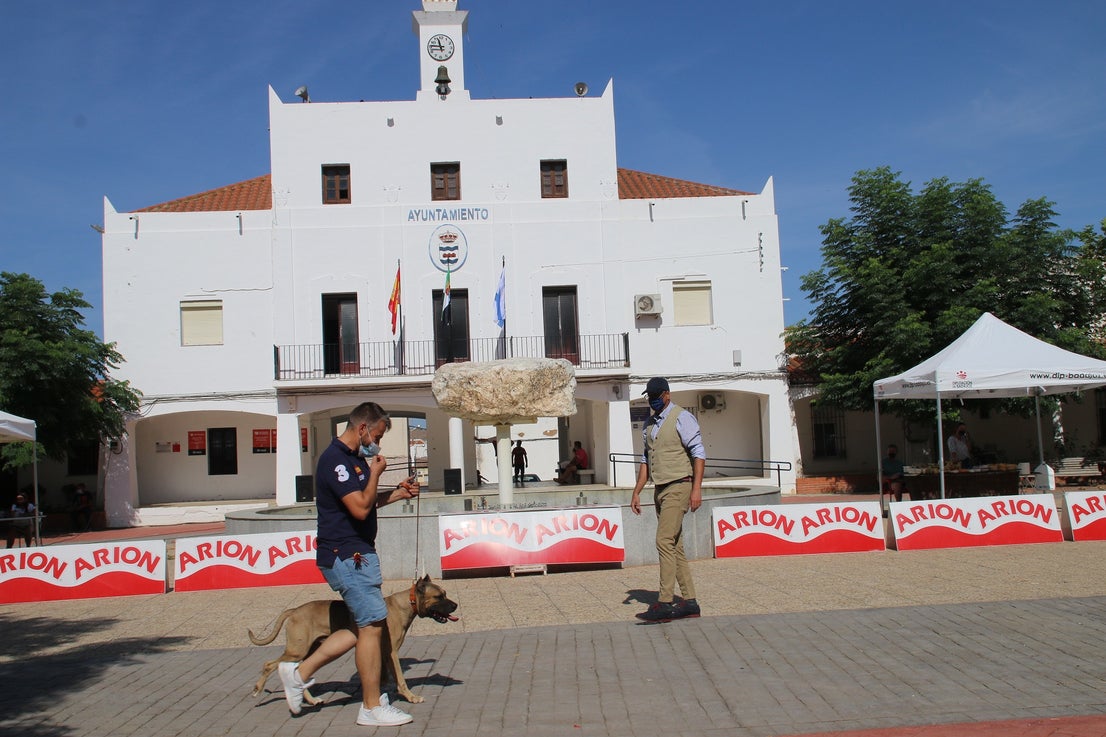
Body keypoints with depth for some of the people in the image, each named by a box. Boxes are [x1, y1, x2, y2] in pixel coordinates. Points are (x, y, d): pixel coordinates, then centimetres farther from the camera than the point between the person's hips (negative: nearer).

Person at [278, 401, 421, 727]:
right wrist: (375, 473, -11)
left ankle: (300, 671, 20)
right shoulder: (336, 459, -17)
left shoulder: (355, 459, 15)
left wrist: (398, 493, 12)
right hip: (347, 556, -11)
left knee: (362, 627, 14)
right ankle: (372, 707, 5)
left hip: (355, 555, 11)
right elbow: (360, 508, -24)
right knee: (372, 625, -5)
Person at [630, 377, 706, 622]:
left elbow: (698, 453, -12)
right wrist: (636, 492, 15)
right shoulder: (649, 424, 16)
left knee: (665, 542, -15)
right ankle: (689, 602, 12)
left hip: (678, 488, -8)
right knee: (675, 547, 8)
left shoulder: (682, 418, -7)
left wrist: (696, 489, -20)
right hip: (660, 490, 8)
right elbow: (646, 460, 21)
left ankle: (664, 604, -15)